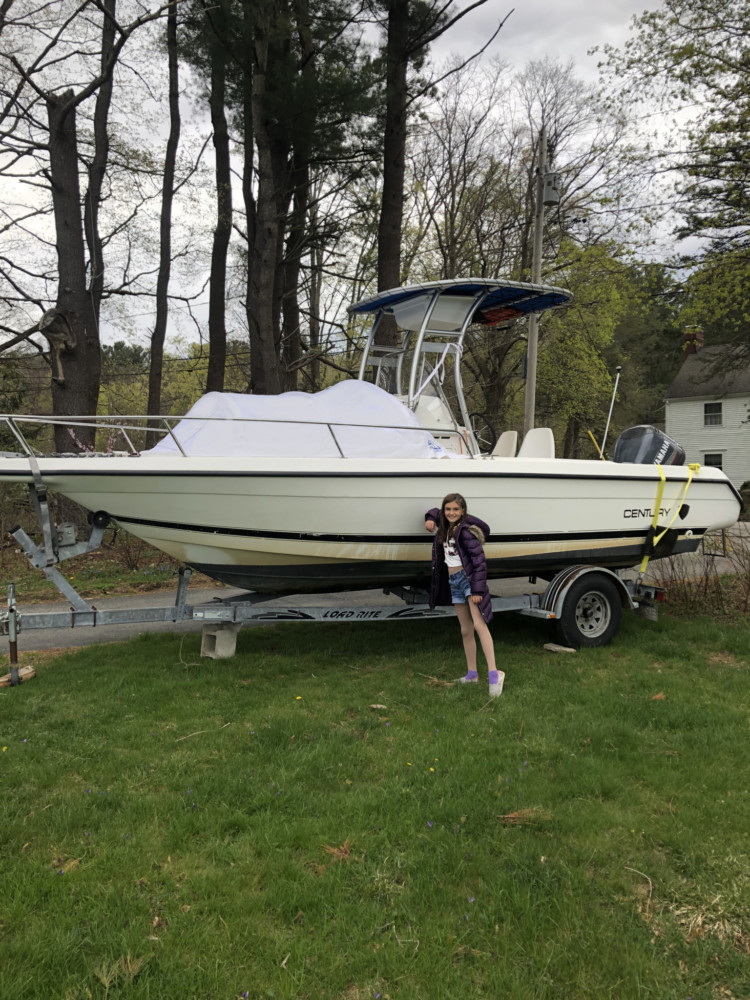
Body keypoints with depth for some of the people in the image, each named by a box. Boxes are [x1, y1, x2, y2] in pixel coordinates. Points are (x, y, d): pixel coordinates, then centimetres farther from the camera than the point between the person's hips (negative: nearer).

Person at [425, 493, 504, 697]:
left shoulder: (466, 531, -14)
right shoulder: (445, 528, 10)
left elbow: (479, 561, -17)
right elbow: (435, 512, 32)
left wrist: (477, 590, -22)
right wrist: (430, 519, 7)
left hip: (468, 578, -8)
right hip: (453, 581, 8)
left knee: (479, 624, -22)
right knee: (465, 631, 12)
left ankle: (494, 674, -28)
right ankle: (472, 674, 20)